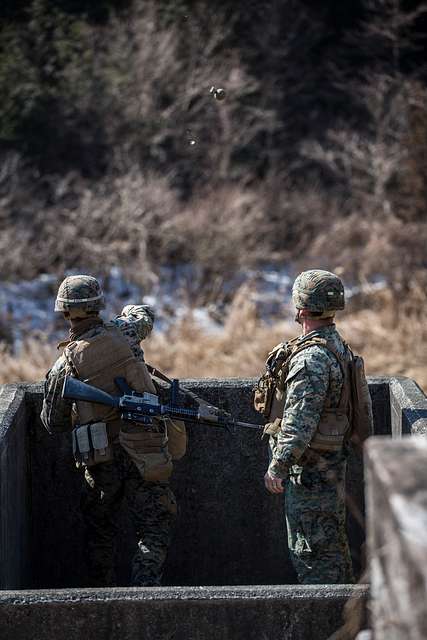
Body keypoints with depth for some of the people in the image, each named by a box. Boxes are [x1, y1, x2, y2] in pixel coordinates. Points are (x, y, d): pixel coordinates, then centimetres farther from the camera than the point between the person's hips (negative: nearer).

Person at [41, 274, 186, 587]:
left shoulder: (64, 365, -6)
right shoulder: (122, 333, -6)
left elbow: (53, 423, 6)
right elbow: (145, 314, 19)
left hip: (101, 459, 1)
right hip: (145, 453, -1)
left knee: (100, 530, 19)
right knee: (154, 531, 1)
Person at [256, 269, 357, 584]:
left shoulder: (312, 357, -21)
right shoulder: (337, 346, 11)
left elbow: (300, 419, -27)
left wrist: (279, 465, -28)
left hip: (310, 470, -10)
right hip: (331, 463, 10)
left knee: (311, 550, -6)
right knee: (333, 545, 17)